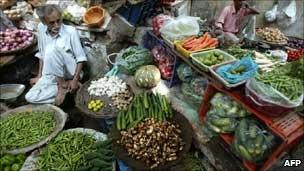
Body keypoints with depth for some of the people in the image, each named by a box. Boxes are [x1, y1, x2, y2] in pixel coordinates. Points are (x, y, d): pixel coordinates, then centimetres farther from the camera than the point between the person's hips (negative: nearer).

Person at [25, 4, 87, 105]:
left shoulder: (71, 31, -14)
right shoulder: (41, 28, -1)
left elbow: (80, 58, -11)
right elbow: (42, 54, 11)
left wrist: (75, 80, -17)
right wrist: (39, 76, 10)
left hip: (70, 71, -4)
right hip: (50, 75, 5)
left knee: (53, 49, -31)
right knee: (30, 97, -15)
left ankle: (63, 86, -16)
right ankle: (67, 86, -6)